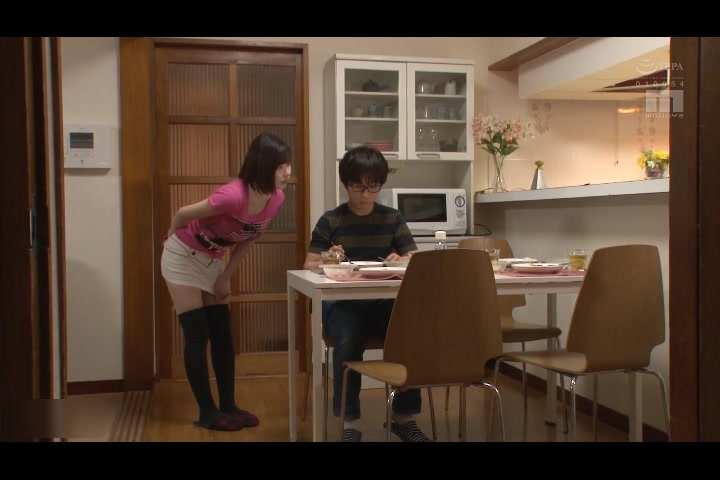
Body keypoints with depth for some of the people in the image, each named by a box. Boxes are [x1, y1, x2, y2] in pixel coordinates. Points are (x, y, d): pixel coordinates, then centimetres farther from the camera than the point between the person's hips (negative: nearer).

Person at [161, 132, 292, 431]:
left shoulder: (276, 198, -14)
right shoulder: (234, 195, -36)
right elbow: (182, 215, -20)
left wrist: (226, 277, 0)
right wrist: (175, 241, 0)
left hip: (213, 260, 7)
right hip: (183, 257, -6)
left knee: (222, 333, 7)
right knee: (197, 335, -3)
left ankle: (228, 406, 16)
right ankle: (207, 412, 6)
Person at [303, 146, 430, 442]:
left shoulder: (393, 218, 12)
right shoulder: (330, 220, 5)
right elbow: (309, 266, 0)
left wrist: (401, 260, -16)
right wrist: (327, 260, -22)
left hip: (384, 301, 2)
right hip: (342, 302, -2)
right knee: (349, 339, -34)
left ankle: (404, 417, -8)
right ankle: (350, 422, -18)